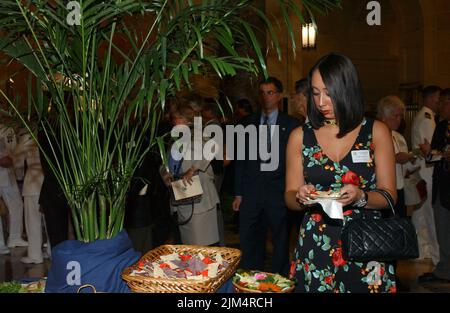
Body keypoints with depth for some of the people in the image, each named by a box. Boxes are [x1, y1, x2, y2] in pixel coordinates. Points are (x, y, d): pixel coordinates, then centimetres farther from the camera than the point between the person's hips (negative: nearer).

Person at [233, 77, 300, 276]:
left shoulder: (291, 125, 2)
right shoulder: (248, 123, 9)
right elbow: (240, 160, 9)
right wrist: (238, 193, 5)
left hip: (279, 192, -2)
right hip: (251, 192, 2)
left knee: (281, 242, 9)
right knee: (249, 242, 6)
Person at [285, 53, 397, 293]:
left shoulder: (376, 132, 0)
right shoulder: (300, 136, 3)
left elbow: (389, 195, 0)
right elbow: (289, 197, 7)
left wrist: (360, 197, -19)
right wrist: (301, 197, -15)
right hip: (316, 245, 1)